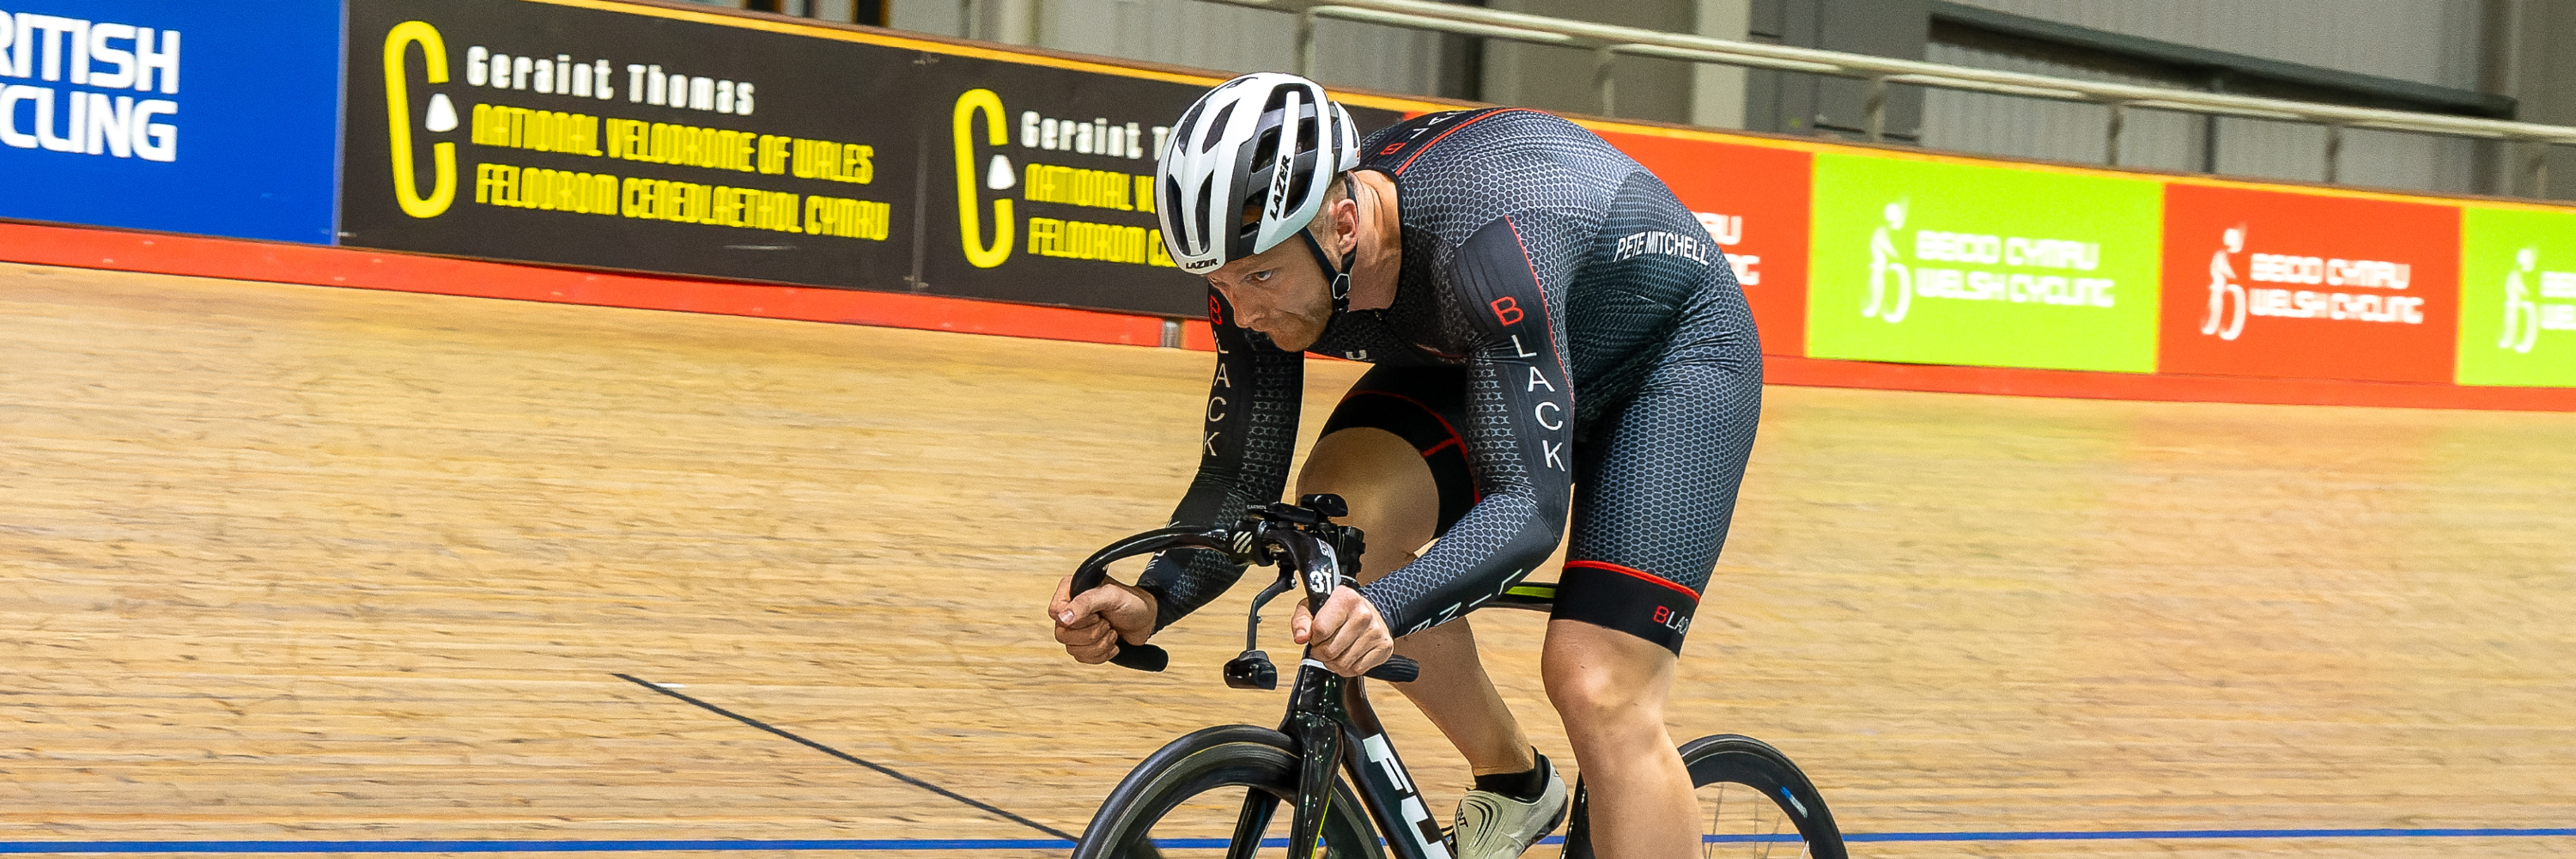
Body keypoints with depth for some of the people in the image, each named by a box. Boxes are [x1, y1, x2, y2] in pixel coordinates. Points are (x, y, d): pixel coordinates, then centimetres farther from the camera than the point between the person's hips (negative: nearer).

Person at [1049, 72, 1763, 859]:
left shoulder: (1480, 241, -41)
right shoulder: (1262, 265, -22)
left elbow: (1528, 505, -43)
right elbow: (1241, 480, -15)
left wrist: (1387, 610, -60)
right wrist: (1151, 602, -34)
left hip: (1672, 345, -6)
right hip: (1477, 354, 6)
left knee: (1596, 691, -21)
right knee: (1339, 517, -22)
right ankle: (1512, 789, 0)